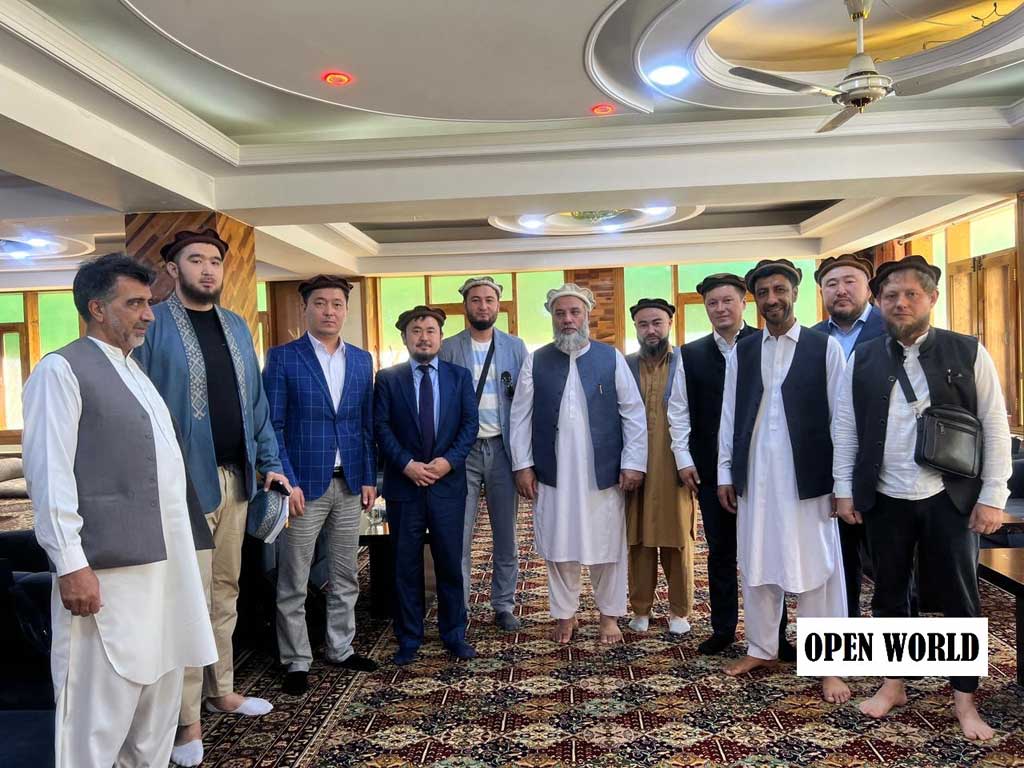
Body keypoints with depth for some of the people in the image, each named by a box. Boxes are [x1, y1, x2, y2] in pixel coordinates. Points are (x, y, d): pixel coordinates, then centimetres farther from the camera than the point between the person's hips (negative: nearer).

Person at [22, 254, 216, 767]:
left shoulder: (136, 372, 19)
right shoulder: (61, 370, -7)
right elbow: (49, 473, -14)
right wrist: (70, 564, -19)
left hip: (165, 560, 8)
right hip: (109, 567, -8)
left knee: (159, 699, 17)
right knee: (100, 712, 1)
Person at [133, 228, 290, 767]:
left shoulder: (236, 326, 13)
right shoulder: (151, 325, -6)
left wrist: (270, 461, 9)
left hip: (235, 477, 6)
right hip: (185, 480, -6)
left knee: (225, 590, 16)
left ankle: (221, 690, 31)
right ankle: (187, 721, 13)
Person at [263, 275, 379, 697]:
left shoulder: (362, 360, 9)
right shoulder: (283, 357, -4)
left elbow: (366, 424, 11)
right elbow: (272, 425, -7)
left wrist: (369, 478, 6)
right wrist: (287, 482, -13)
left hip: (349, 484, 4)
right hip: (304, 484, -4)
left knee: (346, 577, 14)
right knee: (293, 583, 6)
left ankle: (340, 648, 29)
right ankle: (297, 662, 20)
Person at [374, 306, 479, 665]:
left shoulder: (460, 376, 6)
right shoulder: (387, 378, 4)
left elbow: (470, 424, 1)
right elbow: (381, 427, -2)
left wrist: (448, 461, -12)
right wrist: (407, 464, -13)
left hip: (448, 484, 1)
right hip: (403, 485, 0)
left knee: (450, 563, 9)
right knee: (406, 566, 8)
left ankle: (454, 634, 23)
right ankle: (408, 639, 21)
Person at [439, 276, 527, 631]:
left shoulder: (515, 347, 6)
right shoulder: (448, 348, 2)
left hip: (502, 448, 2)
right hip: (461, 449, -1)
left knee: (505, 533, 10)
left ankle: (504, 605, 25)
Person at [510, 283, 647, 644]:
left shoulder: (611, 358, 1)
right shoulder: (536, 362, 4)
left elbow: (634, 413, 1)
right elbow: (520, 416, 4)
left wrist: (633, 463, -4)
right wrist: (523, 465, -1)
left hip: (604, 473, 0)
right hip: (553, 475, 1)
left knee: (607, 545, 9)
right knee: (558, 547, 9)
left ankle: (609, 615, 27)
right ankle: (565, 614, 28)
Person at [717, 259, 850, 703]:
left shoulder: (824, 347, -1)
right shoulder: (741, 353, 8)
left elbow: (839, 416, -2)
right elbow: (729, 416, 9)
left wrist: (842, 481, -4)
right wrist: (725, 474, 7)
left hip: (807, 479, -3)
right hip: (754, 478, 3)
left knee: (816, 571, 4)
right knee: (756, 567, 12)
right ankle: (761, 648, 29)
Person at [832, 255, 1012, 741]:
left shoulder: (969, 354, -2)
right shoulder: (862, 360, 2)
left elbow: (995, 428, -2)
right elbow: (846, 429, 4)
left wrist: (992, 498, -6)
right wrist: (844, 490, 1)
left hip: (950, 499, -1)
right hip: (884, 500, 2)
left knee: (959, 599, 8)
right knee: (889, 594, 12)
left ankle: (964, 700, 25)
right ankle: (893, 685, 29)